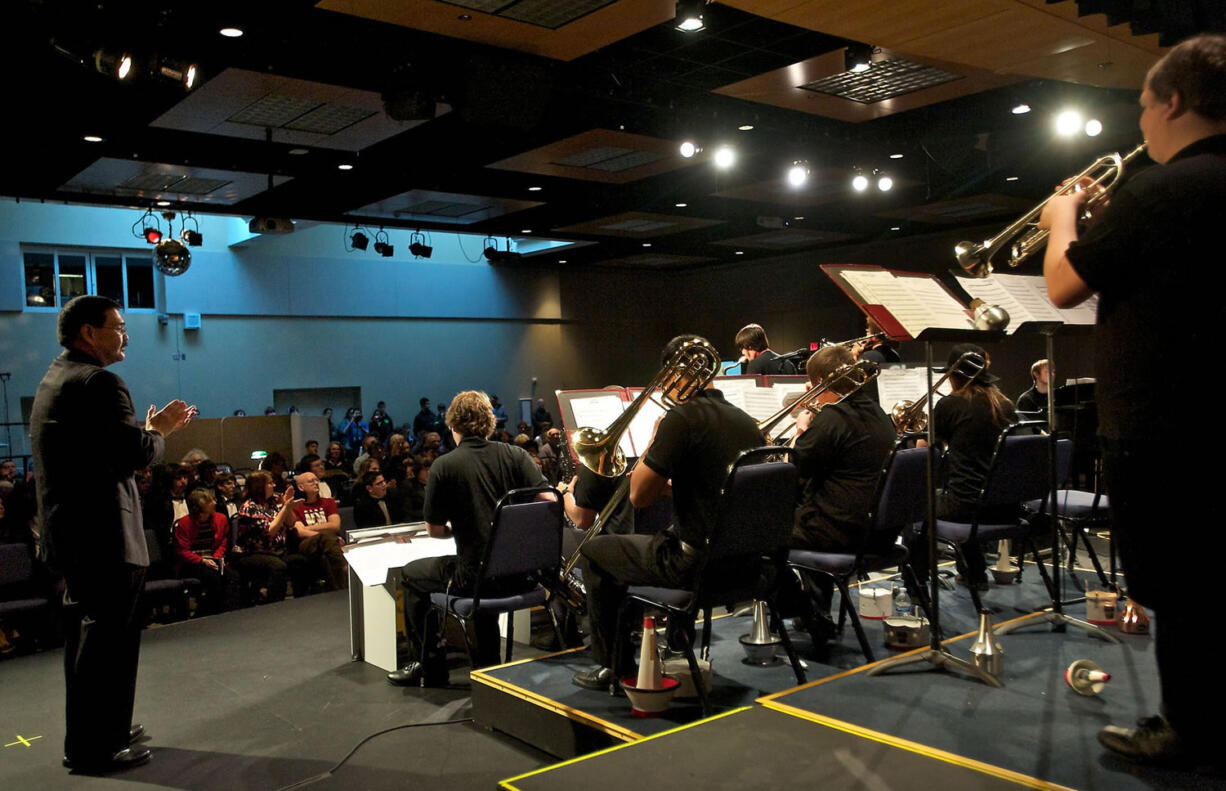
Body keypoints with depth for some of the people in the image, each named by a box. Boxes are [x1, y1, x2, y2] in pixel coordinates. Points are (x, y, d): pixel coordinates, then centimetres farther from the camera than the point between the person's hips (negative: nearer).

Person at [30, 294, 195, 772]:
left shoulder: (54, 380, 16)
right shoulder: (97, 382, -17)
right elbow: (136, 453, -24)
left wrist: (153, 428, 13)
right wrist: (158, 431, -4)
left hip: (67, 532, 11)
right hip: (103, 535, -11)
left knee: (87, 638, 20)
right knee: (107, 641, -1)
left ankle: (102, 732, 33)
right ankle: (94, 749, 7)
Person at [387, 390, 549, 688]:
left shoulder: (444, 466, -7)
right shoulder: (515, 455, 0)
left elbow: (434, 529, -1)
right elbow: (549, 502, -4)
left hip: (475, 576, -4)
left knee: (412, 575, 22)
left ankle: (431, 668, 27)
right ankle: (487, 665, 41)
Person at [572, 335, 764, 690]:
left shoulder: (682, 417, -18)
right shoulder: (746, 421, 7)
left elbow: (639, 496, -13)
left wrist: (655, 437, -1)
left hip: (697, 564, -8)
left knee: (596, 551, 13)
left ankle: (611, 665, 20)